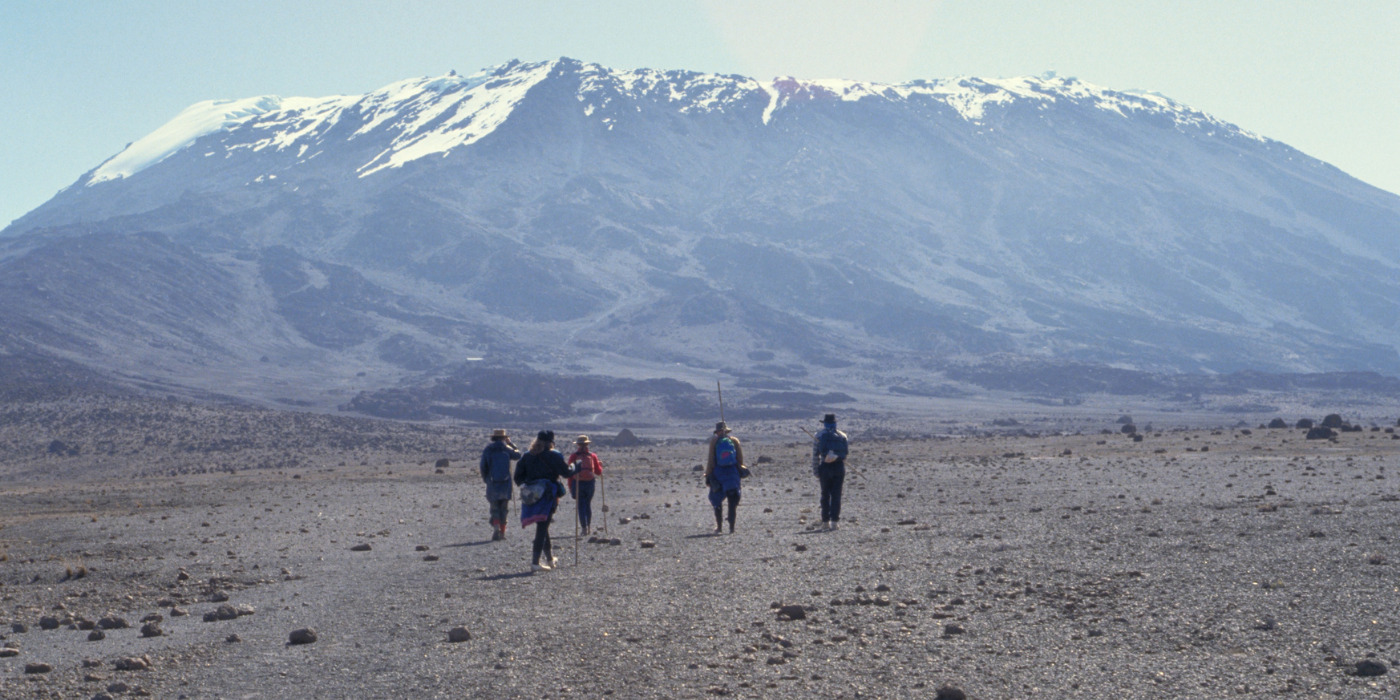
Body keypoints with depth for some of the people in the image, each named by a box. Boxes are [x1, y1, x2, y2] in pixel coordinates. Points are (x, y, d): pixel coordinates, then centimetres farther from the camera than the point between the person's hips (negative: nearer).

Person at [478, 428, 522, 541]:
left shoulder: (487, 450, -2)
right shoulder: (506, 449, 0)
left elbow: (483, 467, -1)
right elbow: (517, 455, 19)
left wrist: (486, 480, 12)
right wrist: (510, 443, 26)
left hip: (492, 484, 0)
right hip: (506, 484, 0)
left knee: (494, 509, 6)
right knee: (504, 509, 10)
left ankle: (495, 527, -17)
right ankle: (502, 532, 8)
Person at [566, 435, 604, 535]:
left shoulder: (573, 456, -3)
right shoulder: (592, 456, 0)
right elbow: (598, 472, 5)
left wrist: (570, 487, 2)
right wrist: (600, 465, 26)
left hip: (577, 483, -1)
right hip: (590, 483, 1)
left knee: (581, 505, 3)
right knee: (588, 504, 16)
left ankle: (584, 528, -3)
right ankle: (588, 526, 17)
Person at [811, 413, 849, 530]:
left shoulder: (818, 436, 4)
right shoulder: (842, 436, 11)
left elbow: (815, 455, 0)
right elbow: (845, 455, 11)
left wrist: (815, 471, 3)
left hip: (825, 467, -1)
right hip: (839, 467, 1)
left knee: (825, 495, 8)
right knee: (836, 495, 3)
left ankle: (825, 522, 6)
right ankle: (835, 521, -4)